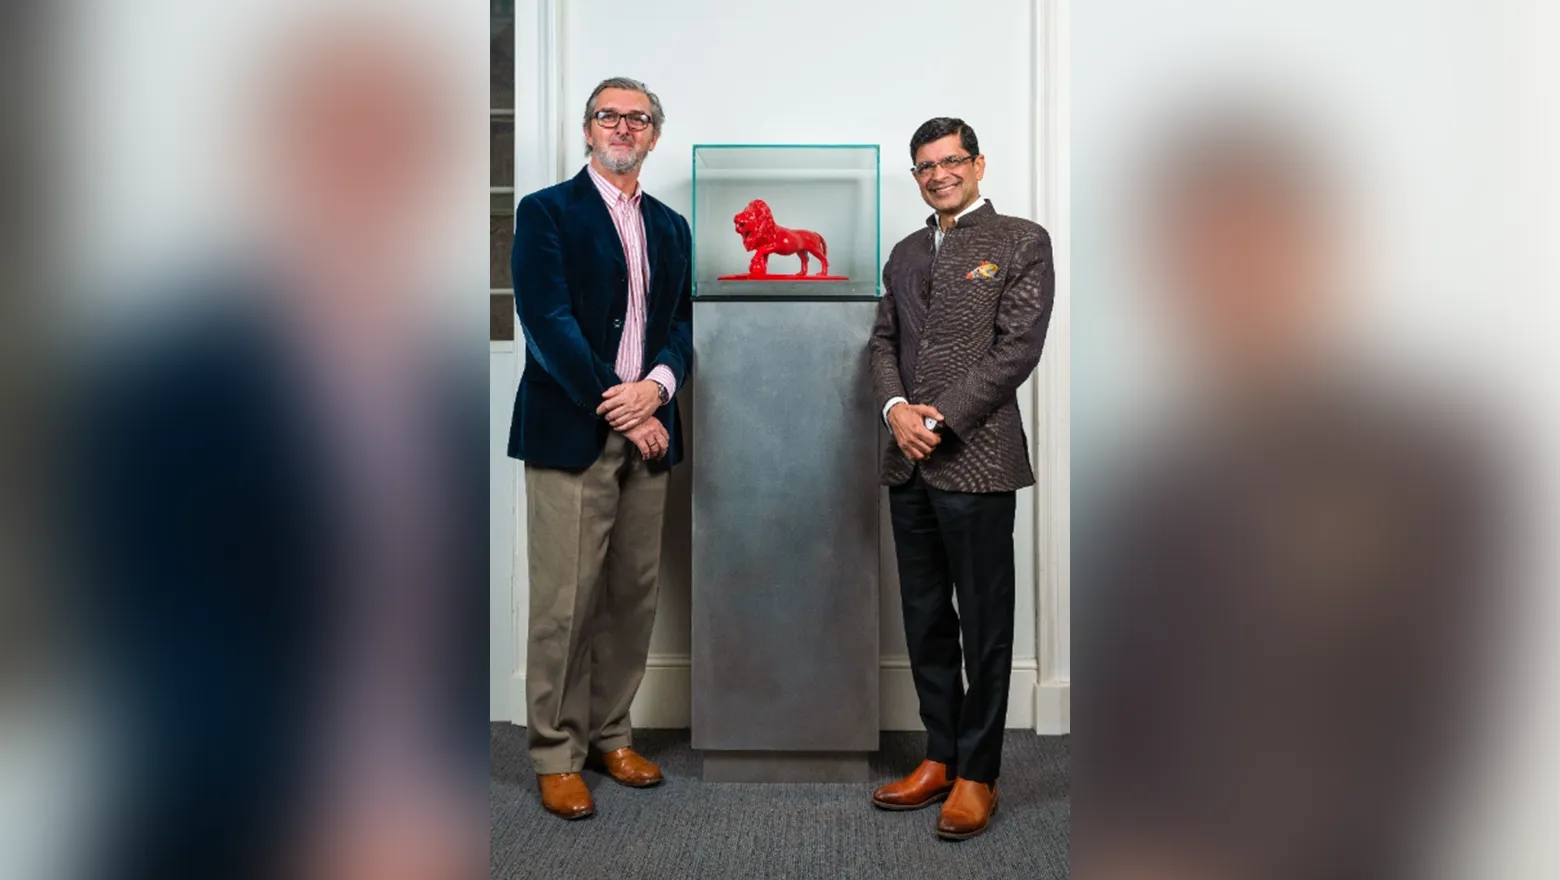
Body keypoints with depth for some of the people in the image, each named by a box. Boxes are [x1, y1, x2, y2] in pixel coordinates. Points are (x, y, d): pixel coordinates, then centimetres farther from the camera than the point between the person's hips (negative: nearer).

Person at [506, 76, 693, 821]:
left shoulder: (671, 226, 18)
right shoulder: (546, 212, 1)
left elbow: (683, 321, 11)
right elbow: (547, 320, -9)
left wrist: (658, 384, -10)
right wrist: (618, 407, -13)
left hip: (646, 435, 5)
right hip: (570, 434, -5)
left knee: (634, 598, 8)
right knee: (563, 604, -2)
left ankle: (610, 734, 23)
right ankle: (556, 755, 11)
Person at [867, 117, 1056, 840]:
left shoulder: (1021, 242, 0)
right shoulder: (905, 253, 19)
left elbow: (1018, 347, -9)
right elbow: (884, 341, 15)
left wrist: (942, 418, -13)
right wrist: (896, 409, -4)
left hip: (976, 461, -6)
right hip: (908, 463, 6)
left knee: (984, 626, 2)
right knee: (925, 620, 12)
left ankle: (977, 774, 14)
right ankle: (940, 758, 25)